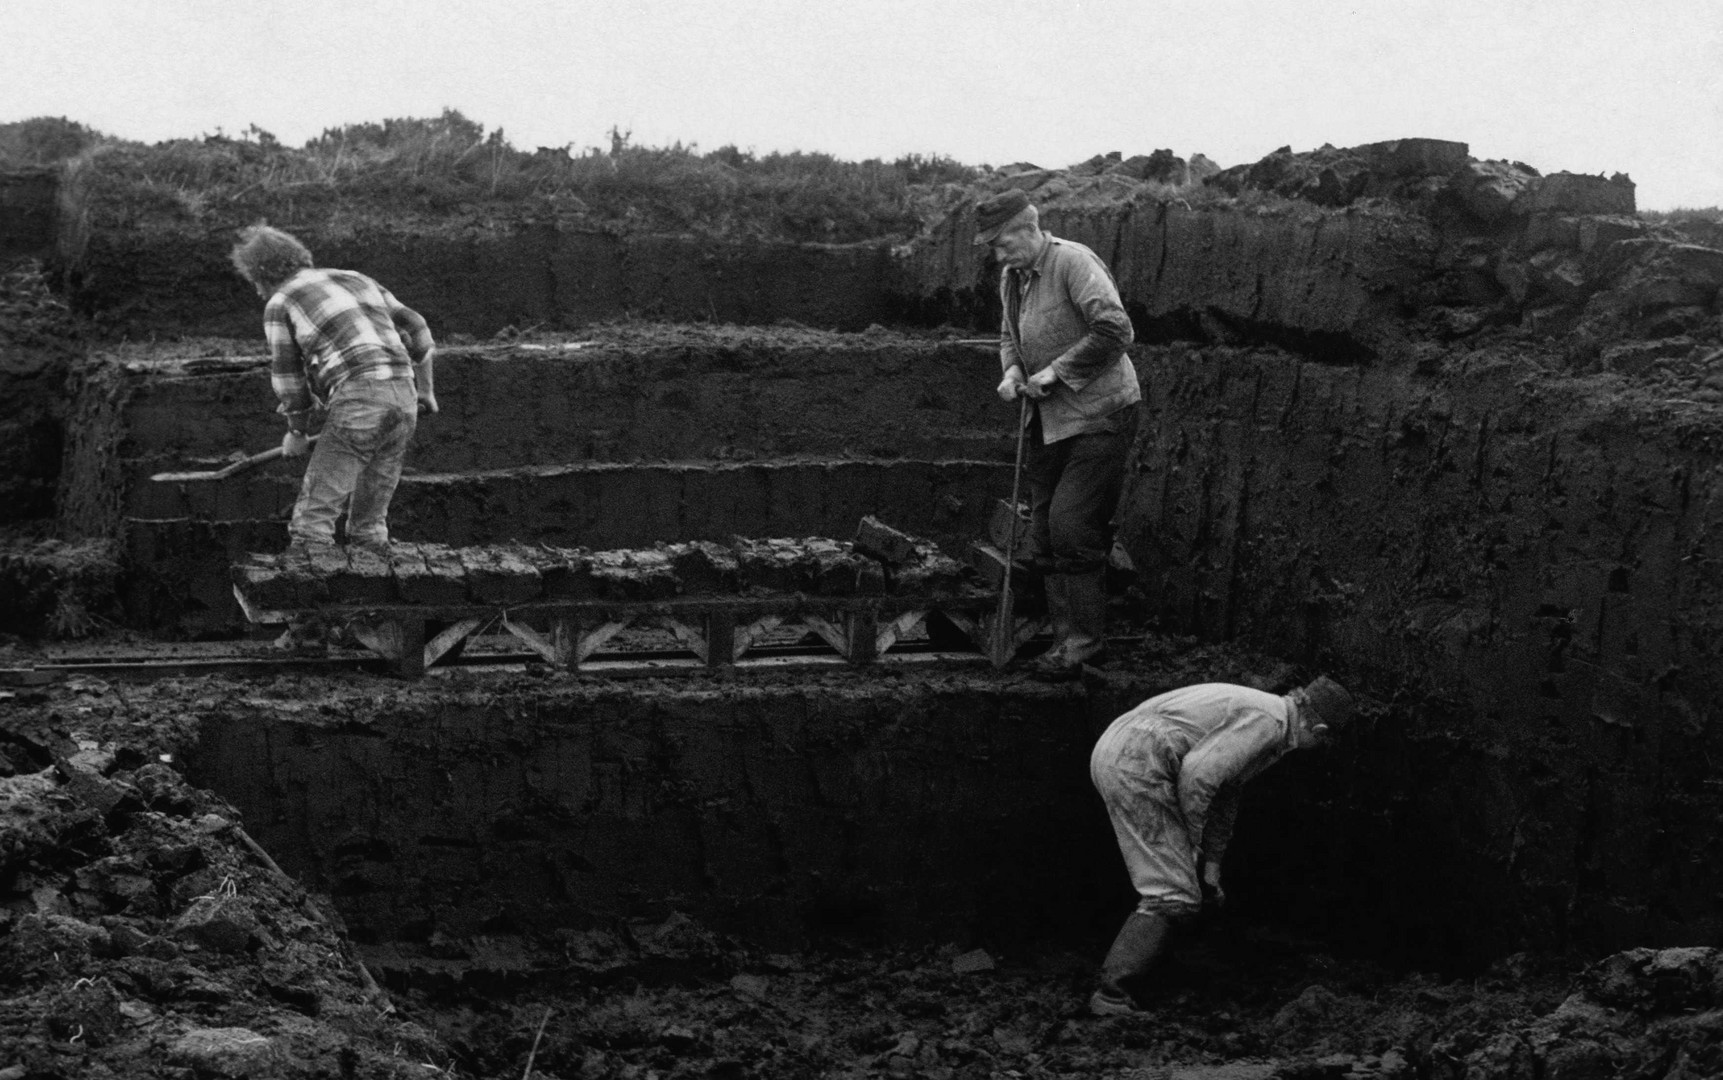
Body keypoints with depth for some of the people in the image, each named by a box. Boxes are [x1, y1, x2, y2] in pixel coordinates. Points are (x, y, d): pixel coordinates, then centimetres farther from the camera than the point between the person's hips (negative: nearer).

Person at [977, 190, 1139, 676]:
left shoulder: (1074, 262, -17)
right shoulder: (1011, 276, 9)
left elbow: (1114, 330, -26)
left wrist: (1055, 371, -21)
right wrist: (1012, 370, 2)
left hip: (1098, 415, -9)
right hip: (1048, 418, 9)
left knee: (1071, 526, -12)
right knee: (1046, 527, 9)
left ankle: (1085, 641, -1)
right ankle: (1066, 636, 17)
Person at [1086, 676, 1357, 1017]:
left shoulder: (1251, 710, 22)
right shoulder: (1268, 721, -10)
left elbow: (1225, 795, 31)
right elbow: (1197, 773, -19)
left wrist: (1211, 868, 34)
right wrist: (1193, 836, -3)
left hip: (1114, 752, 10)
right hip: (1136, 766, -10)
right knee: (1174, 895, -7)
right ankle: (1111, 994, -8)